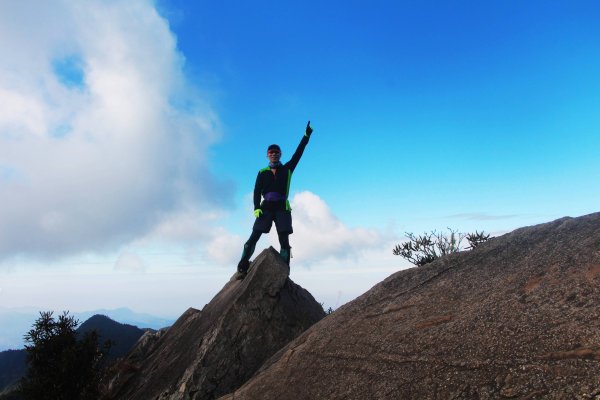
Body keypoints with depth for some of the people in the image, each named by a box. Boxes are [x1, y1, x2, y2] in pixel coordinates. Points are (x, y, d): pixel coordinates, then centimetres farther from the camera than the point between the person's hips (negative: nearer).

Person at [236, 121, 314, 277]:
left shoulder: (287, 169, 11)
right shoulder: (262, 172, 12)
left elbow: (298, 154, 1)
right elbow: (257, 191, 4)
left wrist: (306, 136, -8)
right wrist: (257, 207, -11)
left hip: (282, 207, 0)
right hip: (266, 207, 0)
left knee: (284, 240, -3)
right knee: (254, 237, -6)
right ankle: (242, 267, -5)